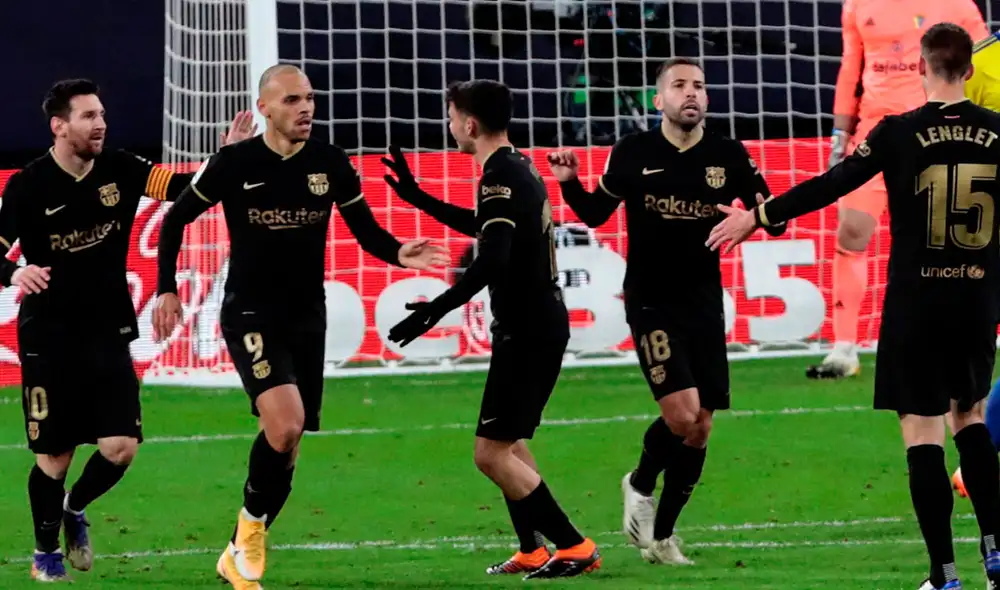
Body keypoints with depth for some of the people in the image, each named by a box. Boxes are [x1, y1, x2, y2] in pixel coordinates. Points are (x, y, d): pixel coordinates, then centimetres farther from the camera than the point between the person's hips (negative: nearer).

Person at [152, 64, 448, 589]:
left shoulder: (331, 164, -1)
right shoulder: (234, 163, -8)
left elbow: (366, 230, 6)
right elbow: (176, 220, 4)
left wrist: (399, 254, -15)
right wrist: (166, 289, 0)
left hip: (307, 316, 4)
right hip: (250, 314, -4)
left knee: (286, 445, 6)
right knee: (285, 423, -25)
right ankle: (251, 525, -2)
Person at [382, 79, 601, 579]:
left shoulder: (500, 177, -18)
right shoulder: (520, 168, 13)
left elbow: (491, 261, -31)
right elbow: (485, 228, 32)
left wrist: (438, 308, -35)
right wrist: (419, 199, 36)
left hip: (526, 329, -10)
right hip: (542, 322, 10)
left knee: (492, 453, -9)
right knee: (509, 442, 21)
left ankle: (573, 547, -11)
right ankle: (532, 551, 22)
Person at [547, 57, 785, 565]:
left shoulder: (728, 156, -1)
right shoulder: (633, 154, -4)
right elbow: (596, 213, 9)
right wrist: (569, 182, -11)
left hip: (704, 304, 3)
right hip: (650, 303, -3)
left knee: (700, 428, 4)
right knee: (681, 413, -18)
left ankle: (662, 536, 19)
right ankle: (640, 484, 13)